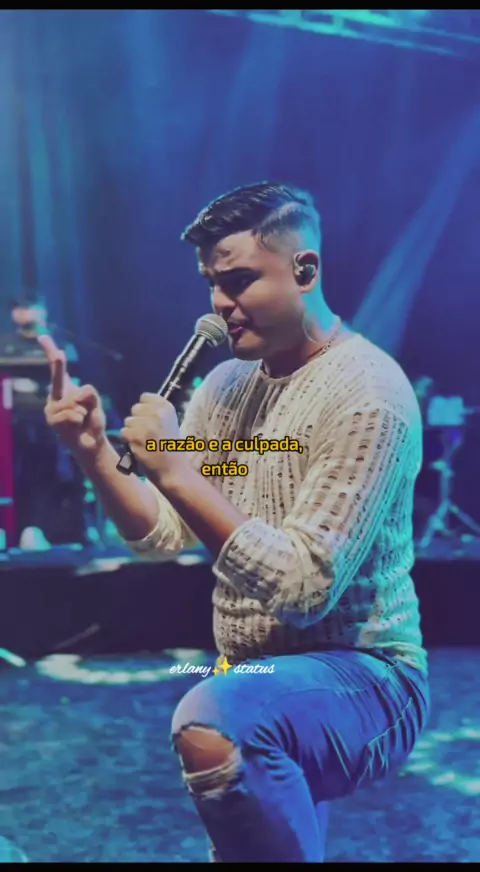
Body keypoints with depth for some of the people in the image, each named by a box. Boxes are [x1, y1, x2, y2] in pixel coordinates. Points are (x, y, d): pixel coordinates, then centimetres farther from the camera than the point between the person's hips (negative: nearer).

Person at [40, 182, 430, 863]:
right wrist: (93, 451, -13)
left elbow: (303, 587, -25)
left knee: (211, 724, -35)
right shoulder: (227, 384, 7)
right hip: (258, 681, 8)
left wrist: (176, 470, -27)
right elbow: (160, 535, 3)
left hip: (360, 676, -8)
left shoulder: (367, 392, -18)